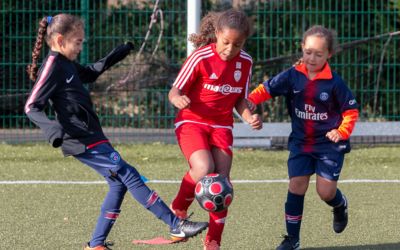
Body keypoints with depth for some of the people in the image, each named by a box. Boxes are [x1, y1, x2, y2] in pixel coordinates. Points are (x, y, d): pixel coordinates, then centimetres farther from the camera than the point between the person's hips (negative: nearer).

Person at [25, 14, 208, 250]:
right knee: (129, 176, -10)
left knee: (119, 183, 10)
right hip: (82, 141, -10)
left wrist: (115, 56, 29)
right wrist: (53, 128, -36)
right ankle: (177, 226, -9)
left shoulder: (67, 64, 13)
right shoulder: (52, 68, -14)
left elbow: (89, 73, 35)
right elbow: (32, 107, -20)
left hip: (91, 136, 10)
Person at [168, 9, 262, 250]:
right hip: (192, 122, -4)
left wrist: (250, 117, -9)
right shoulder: (201, 58, -16)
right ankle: (178, 209, 1)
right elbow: (175, 90, -11)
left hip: (221, 125, 4)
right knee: (204, 169, -28)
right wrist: (178, 99, -34)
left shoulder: (245, 62, -1)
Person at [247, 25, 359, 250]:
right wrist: (251, 100, -23)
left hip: (329, 144, -3)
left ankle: (341, 206, 33)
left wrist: (342, 132, -14)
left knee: (326, 191, -6)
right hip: (301, 142, 3)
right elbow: (267, 88, -5)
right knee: (296, 187, -4)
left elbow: (351, 110, -3)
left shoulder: (334, 83, -12)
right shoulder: (293, 76, -5)